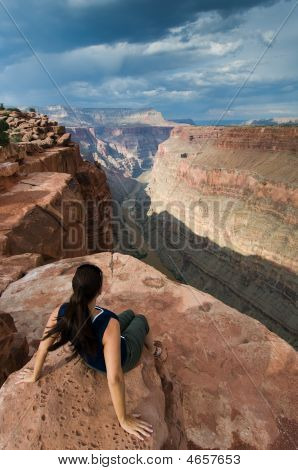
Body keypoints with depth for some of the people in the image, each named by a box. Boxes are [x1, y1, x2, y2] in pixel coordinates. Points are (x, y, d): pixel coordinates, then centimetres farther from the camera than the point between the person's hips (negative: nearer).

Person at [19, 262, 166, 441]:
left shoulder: (60, 312, -31)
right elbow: (114, 378, -41)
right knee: (141, 319, 25)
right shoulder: (109, 324, -46)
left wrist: (35, 376, 4)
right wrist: (124, 420, -25)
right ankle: (155, 350, 55)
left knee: (130, 313, 27)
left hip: (90, 357, 4)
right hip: (122, 359, -4)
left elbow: (44, 346, -16)